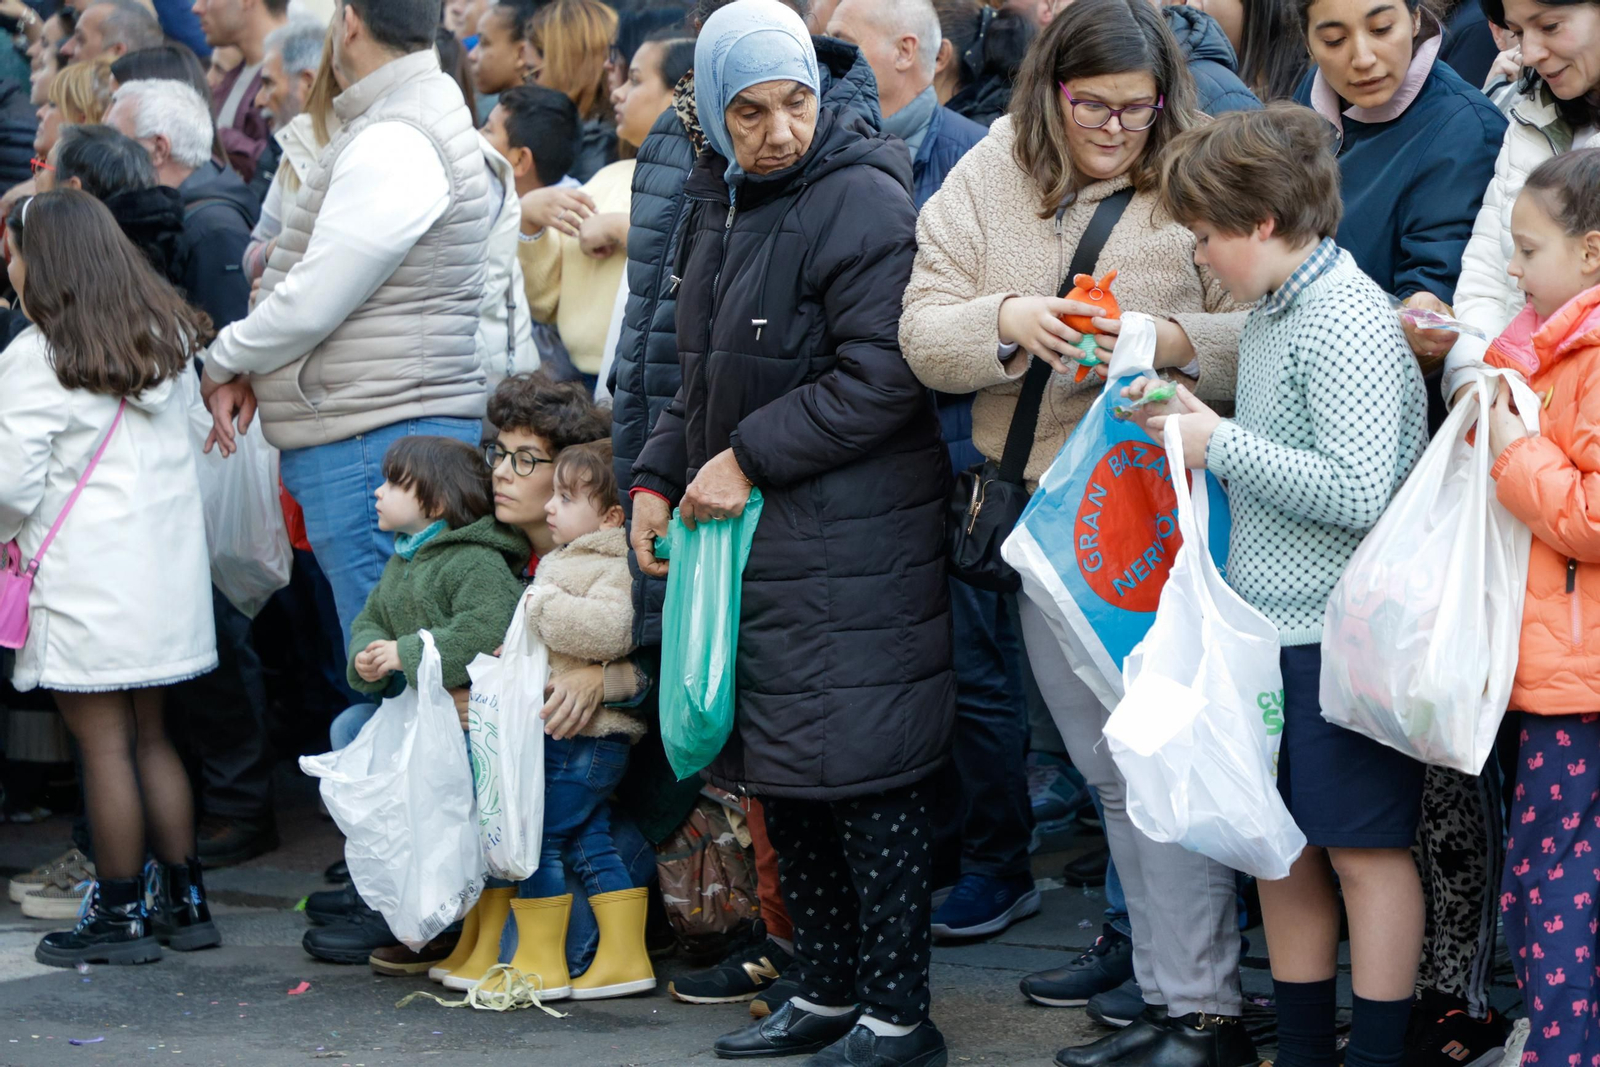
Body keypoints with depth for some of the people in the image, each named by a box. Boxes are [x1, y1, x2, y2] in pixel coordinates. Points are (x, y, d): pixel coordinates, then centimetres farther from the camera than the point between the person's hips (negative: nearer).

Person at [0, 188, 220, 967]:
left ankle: (119, 915, 5)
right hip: (166, 571, 7)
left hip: (85, 582, -7)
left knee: (104, 745, 0)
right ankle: (183, 900, 19)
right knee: (150, 738, 16)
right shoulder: (168, 342, 9)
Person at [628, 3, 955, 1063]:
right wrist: (660, 472, 11)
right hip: (750, 537, 9)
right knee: (782, 774, 14)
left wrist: (750, 458, -16)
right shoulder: (721, 205, 15)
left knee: (863, 774, -6)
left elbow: (884, 378, -19)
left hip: (850, 547, -9)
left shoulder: (861, 202, -13)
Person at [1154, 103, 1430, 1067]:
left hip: (1340, 631, -9)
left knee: (1363, 849, -1)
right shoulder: (1272, 311, 12)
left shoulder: (1350, 320, -17)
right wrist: (1197, 424, 9)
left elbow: (1358, 492, -23)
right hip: (1271, 625, 9)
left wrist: (1222, 444, -16)